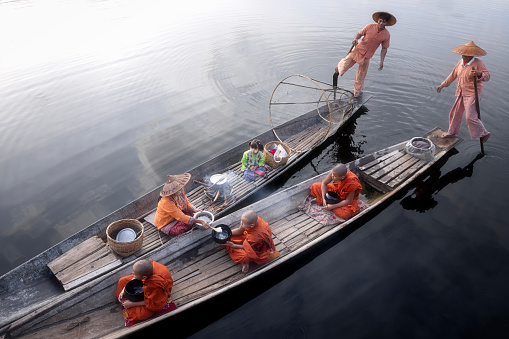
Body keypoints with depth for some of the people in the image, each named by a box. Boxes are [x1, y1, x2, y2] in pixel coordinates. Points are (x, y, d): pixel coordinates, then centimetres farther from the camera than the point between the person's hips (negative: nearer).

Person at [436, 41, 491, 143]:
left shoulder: (478, 63, -15)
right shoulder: (461, 63, 6)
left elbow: (487, 76, -19)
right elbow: (453, 75, 18)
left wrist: (479, 74, -40)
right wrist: (442, 85, 22)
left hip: (472, 94, -8)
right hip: (462, 93, 8)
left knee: (471, 117, -11)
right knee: (455, 113, 16)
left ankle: (484, 133, 7)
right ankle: (452, 132, 34)